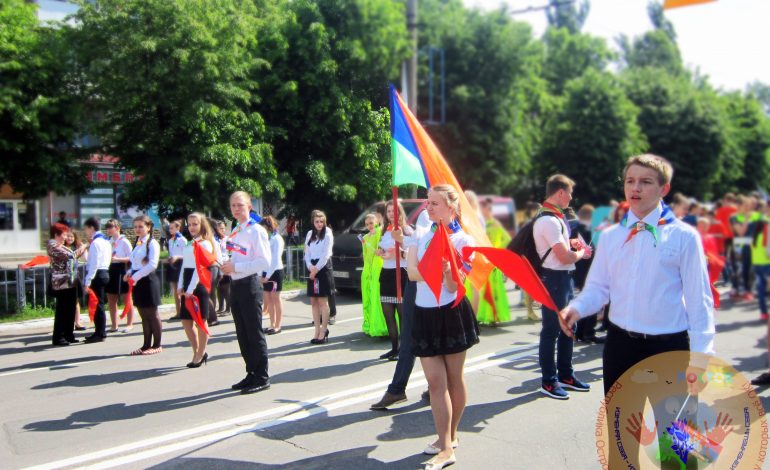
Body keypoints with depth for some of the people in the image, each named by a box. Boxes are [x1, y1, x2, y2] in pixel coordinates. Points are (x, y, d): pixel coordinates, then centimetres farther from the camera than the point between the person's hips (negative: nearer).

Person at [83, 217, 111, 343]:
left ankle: (100, 334, 0)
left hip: (97, 275, -10)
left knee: (97, 304, -4)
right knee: (99, 304, 15)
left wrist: (87, 281, -19)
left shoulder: (95, 242, -14)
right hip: (104, 272, 10)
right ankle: (100, 332, 21)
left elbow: (94, 264, -20)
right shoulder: (105, 241, 14)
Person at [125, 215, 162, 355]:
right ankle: (146, 345, 19)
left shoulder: (152, 243, -11)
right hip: (137, 281, 8)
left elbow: (152, 264, -21)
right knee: (143, 315, 12)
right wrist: (129, 273, 0)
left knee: (152, 314, 0)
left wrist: (135, 276, -20)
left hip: (148, 280, -8)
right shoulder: (137, 243, 14)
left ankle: (157, 345, 9)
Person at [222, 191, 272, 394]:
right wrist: (227, 266, 3)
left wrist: (235, 267, -19)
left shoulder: (256, 231, -11)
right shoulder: (234, 232, 13)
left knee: (254, 333, -2)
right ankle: (251, 374, 24)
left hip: (250, 284, -8)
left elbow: (264, 262, -19)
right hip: (235, 285, 8)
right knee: (242, 334, 13)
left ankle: (262, 377, 8)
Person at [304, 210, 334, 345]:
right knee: (313, 301, 5)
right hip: (312, 269, 5)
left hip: (323, 268, -5)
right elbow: (306, 253, 9)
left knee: (322, 300, -5)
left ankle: (323, 332, -1)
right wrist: (310, 267, -7)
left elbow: (326, 254, -9)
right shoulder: (309, 234, 13)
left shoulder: (327, 233, -3)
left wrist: (316, 269, -11)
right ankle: (317, 331, 11)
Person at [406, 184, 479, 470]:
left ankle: (450, 436, 24)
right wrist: (439, 270, -20)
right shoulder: (423, 236, 9)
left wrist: (446, 269, -31)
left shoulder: (463, 241, -5)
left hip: (451, 314, -4)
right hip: (425, 314, 4)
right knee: (435, 381, 3)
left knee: (453, 378, 9)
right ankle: (446, 445, 11)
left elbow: (453, 286, -12)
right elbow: (412, 272, -6)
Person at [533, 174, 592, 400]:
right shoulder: (549, 221, -20)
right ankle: (548, 382, 12)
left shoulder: (556, 217, 12)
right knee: (551, 331, 0)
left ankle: (565, 375, 32)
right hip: (554, 278, -10)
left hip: (564, 278, 10)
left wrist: (570, 243, 9)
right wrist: (582, 253, -2)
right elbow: (564, 257, -21)